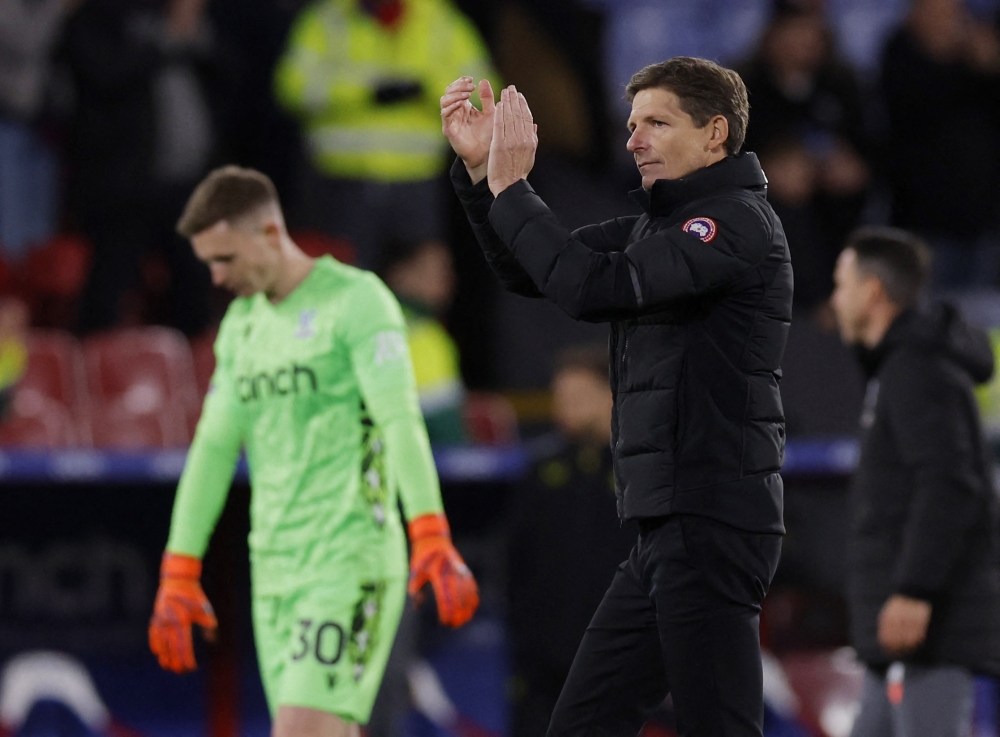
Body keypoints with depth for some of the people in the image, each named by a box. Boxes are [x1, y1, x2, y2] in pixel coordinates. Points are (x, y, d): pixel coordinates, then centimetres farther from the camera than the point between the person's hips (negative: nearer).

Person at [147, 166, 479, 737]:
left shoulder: (358, 299, -7)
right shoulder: (242, 324, 17)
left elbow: (402, 422, -18)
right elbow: (213, 448, 18)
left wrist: (432, 541, -29)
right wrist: (178, 577, 15)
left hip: (350, 563, -7)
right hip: (275, 570, 7)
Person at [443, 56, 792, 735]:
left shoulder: (739, 222, -11)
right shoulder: (656, 225, 18)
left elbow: (592, 287, -21)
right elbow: (530, 273, 20)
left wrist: (511, 187, -11)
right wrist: (480, 170, 7)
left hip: (711, 525, -10)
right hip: (668, 528, 10)